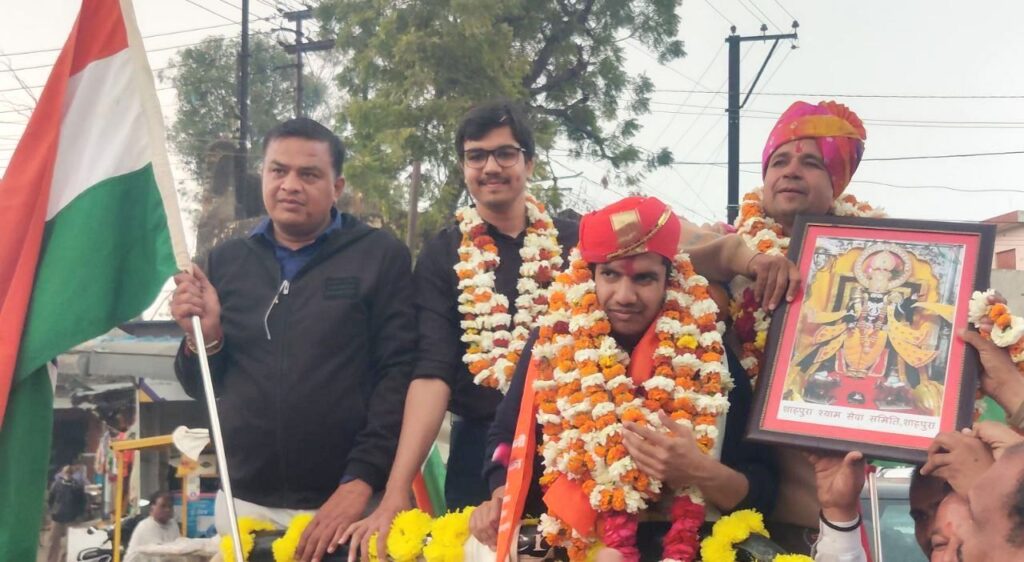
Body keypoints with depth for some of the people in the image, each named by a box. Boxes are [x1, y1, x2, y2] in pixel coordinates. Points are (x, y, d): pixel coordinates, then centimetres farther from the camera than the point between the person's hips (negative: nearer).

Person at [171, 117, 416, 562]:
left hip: (347, 500, -3)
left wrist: (362, 481, -16)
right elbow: (202, 387, 13)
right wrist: (204, 336, -7)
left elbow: (398, 373, -9)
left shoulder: (382, 256, -3)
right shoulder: (226, 261, 8)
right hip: (243, 504, 4)